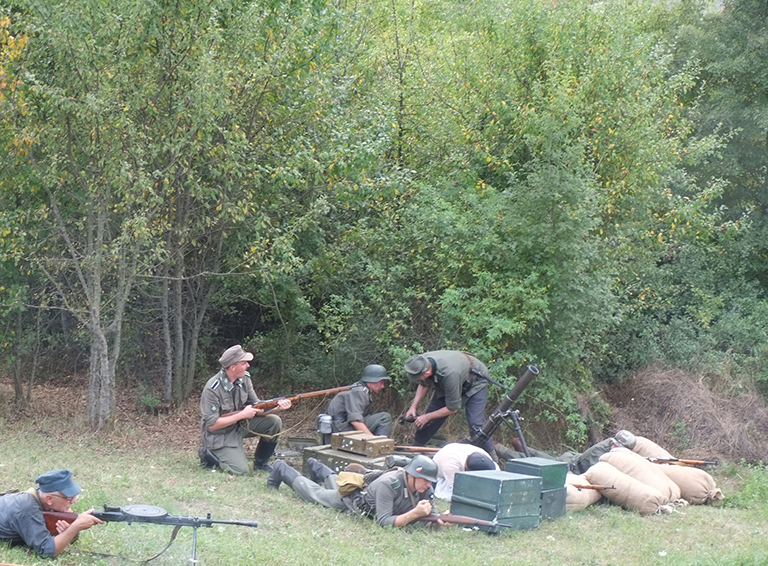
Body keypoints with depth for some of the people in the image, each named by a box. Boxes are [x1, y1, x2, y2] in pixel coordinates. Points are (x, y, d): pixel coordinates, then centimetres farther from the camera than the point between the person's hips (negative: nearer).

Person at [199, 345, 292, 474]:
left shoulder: (245, 378, -5)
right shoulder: (212, 389, -26)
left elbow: (257, 409, -1)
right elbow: (211, 425, -24)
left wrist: (277, 408, -21)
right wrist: (242, 415, -25)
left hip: (240, 425, 7)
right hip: (219, 435, -7)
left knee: (274, 422, -11)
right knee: (240, 470, -21)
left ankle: (261, 462, 6)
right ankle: (208, 454, 6)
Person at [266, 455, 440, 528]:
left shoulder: (424, 487, -27)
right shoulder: (388, 484, -46)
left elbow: (430, 512, -19)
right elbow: (383, 522, -48)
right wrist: (414, 514, -57)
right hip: (352, 498, -6)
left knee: (334, 483, 37)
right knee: (313, 492, 20)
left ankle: (316, 467, 64)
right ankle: (281, 470, 41)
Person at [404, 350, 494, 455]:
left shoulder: (449, 374, -45)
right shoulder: (422, 363, -26)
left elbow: (453, 408, -30)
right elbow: (424, 385, 1)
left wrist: (427, 417, -22)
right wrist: (413, 407, -10)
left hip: (475, 383, -6)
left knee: (476, 424, -22)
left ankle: (491, 458, -9)